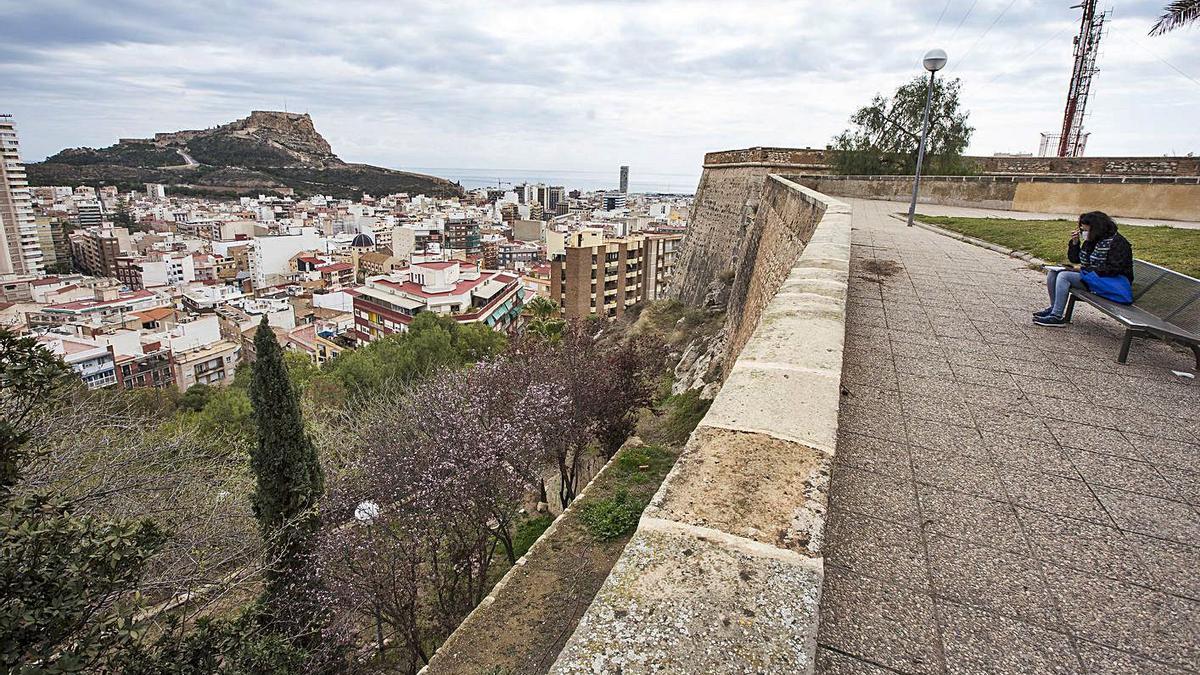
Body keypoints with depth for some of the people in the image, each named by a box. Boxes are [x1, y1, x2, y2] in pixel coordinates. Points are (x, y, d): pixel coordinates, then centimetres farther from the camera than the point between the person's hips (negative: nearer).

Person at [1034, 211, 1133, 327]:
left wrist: (1085, 269, -19)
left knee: (1064, 275, -25)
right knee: (1052, 272, -3)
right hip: (1091, 276, 9)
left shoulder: (1117, 242, -13)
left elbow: (1113, 269, -21)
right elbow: (1074, 259, 19)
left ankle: (1056, 317, -25)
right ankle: (1054, 308, 2)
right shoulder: (1091, 241, 10)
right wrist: (1075, 243, 3)